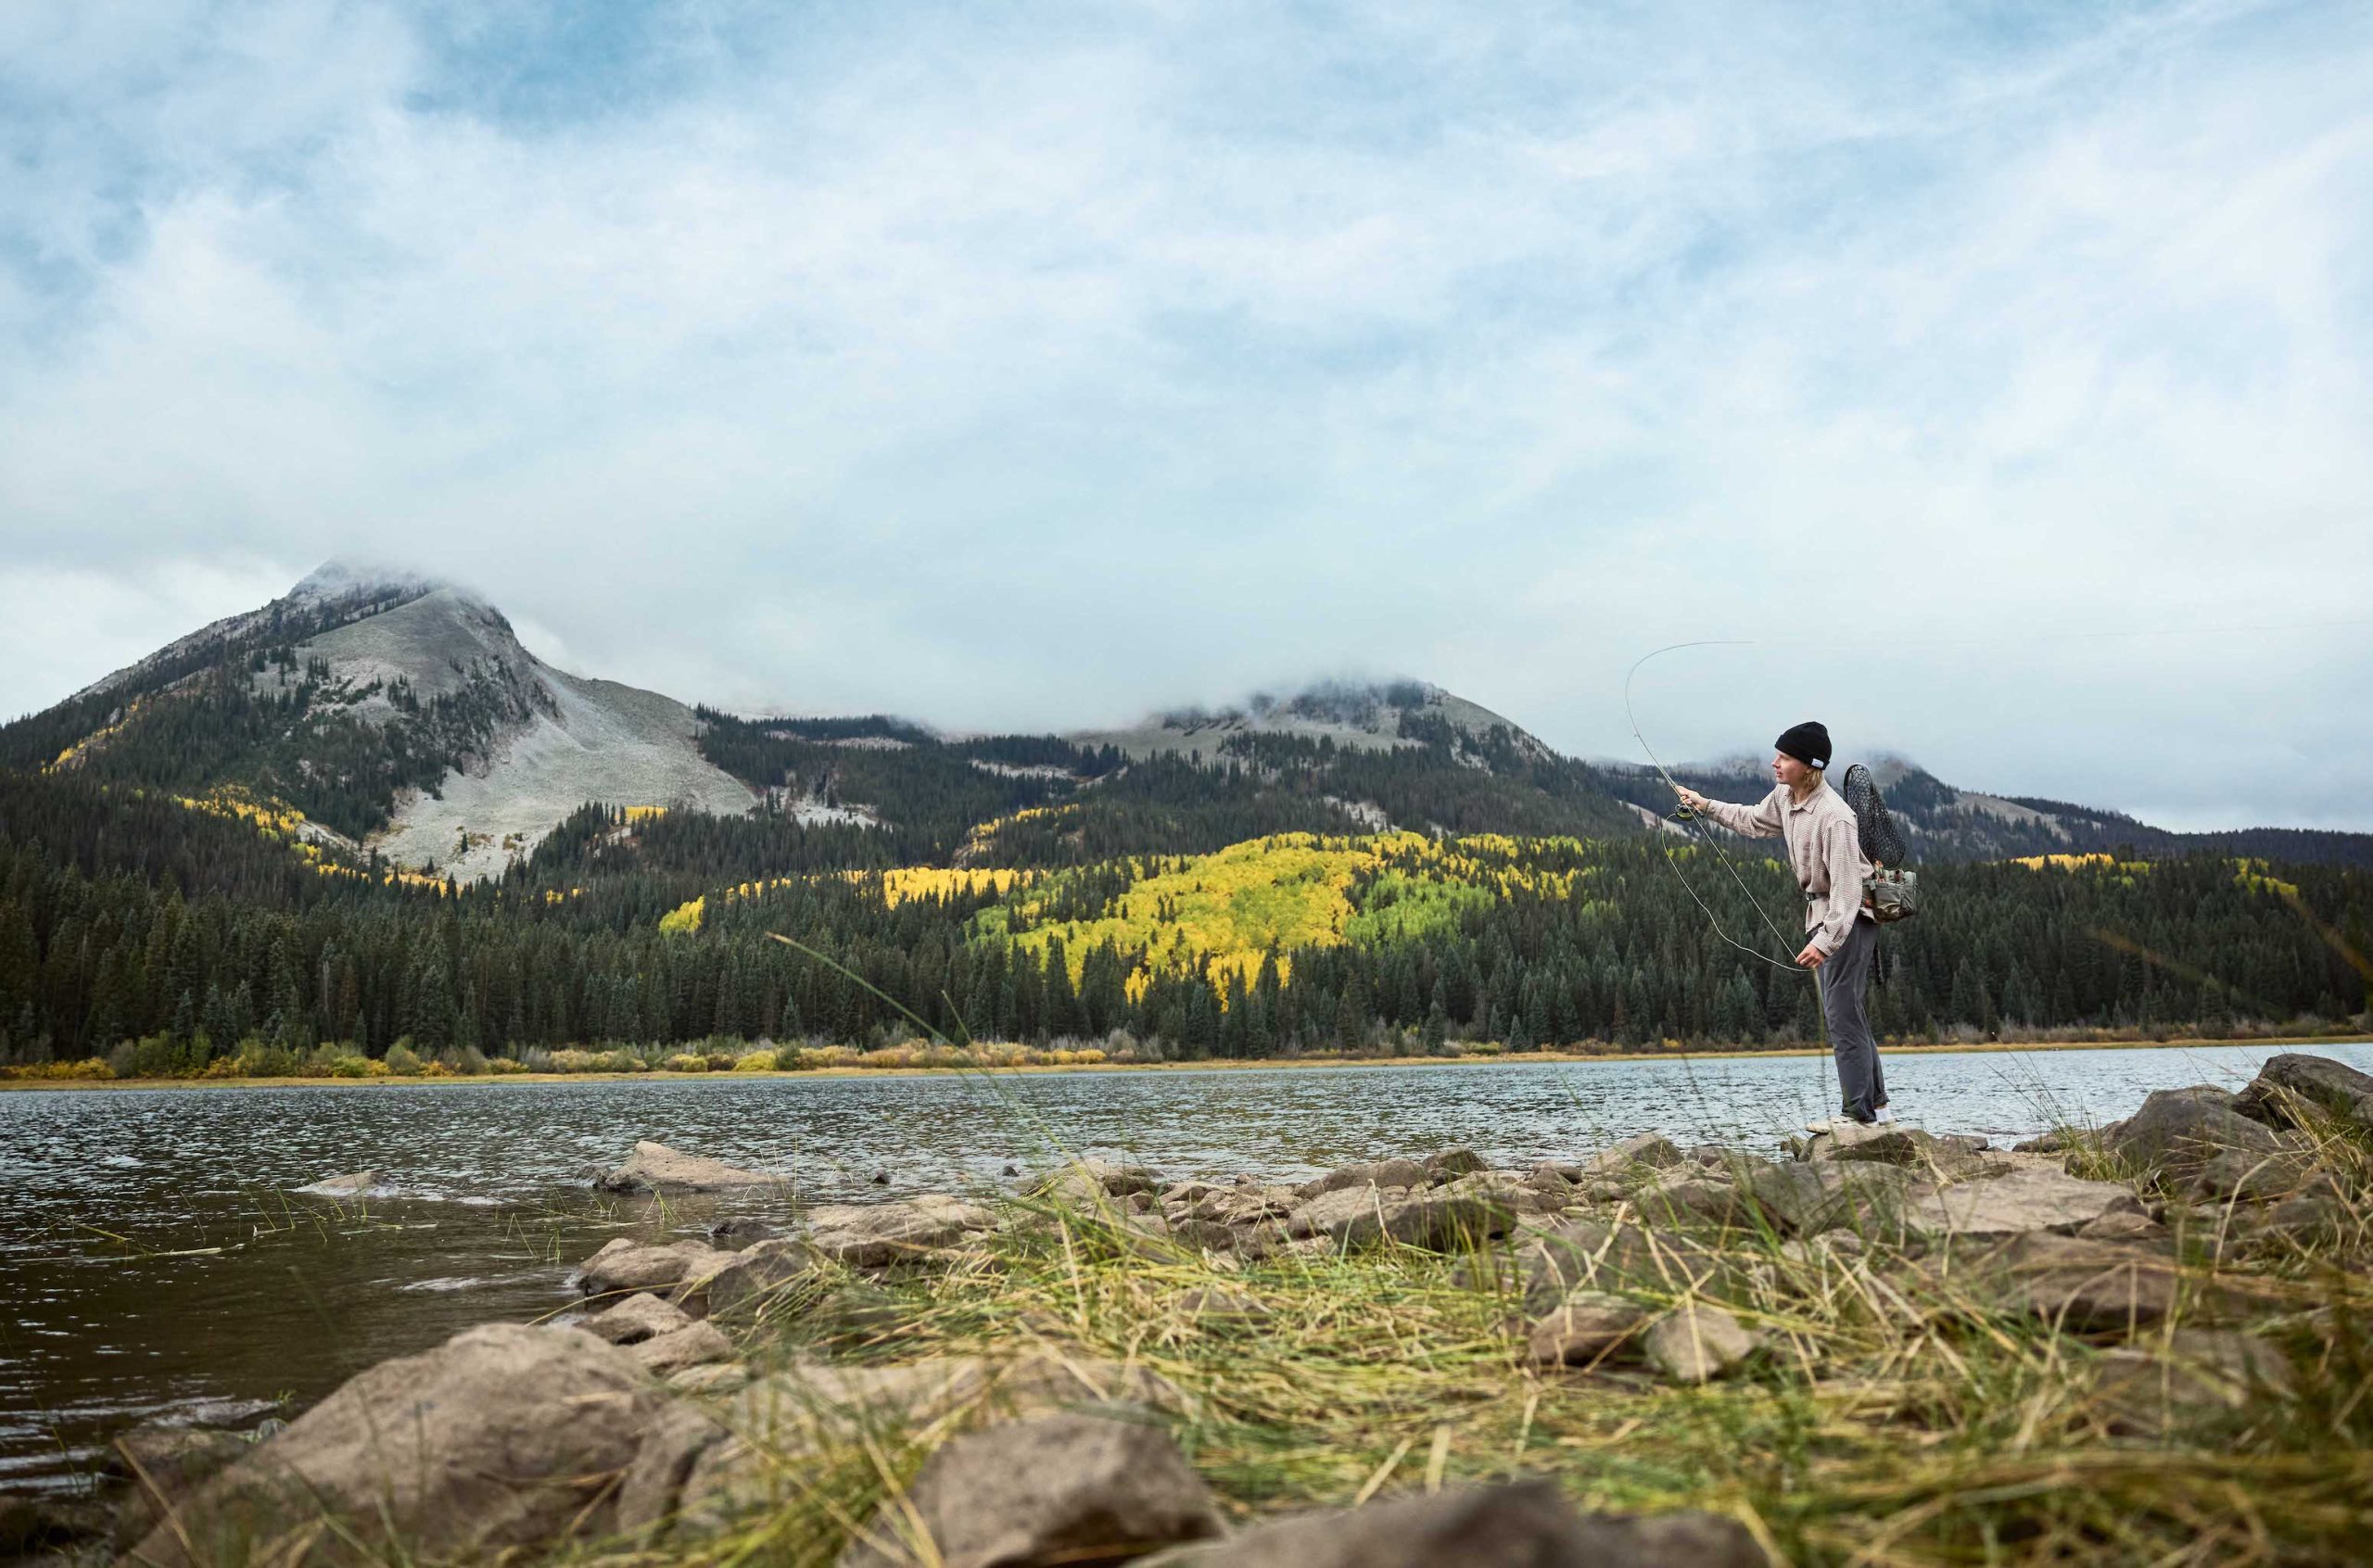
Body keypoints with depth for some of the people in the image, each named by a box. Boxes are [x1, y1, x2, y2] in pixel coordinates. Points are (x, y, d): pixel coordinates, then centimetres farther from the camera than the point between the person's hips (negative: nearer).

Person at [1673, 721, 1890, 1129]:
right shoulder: (1784, 798, 3)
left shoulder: (1834, 815, -25)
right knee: (1841, 1014, 14)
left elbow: (1846, 886, -28)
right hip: (1821, 914, 10)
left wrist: (1825, 942, -33)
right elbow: (1752, 821, 26)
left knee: (1842, 1014, -9)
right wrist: (1707, 805, 22)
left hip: (1850, 919, -10)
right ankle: (1876, 1105, 22)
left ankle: (1859, 1112, -4)